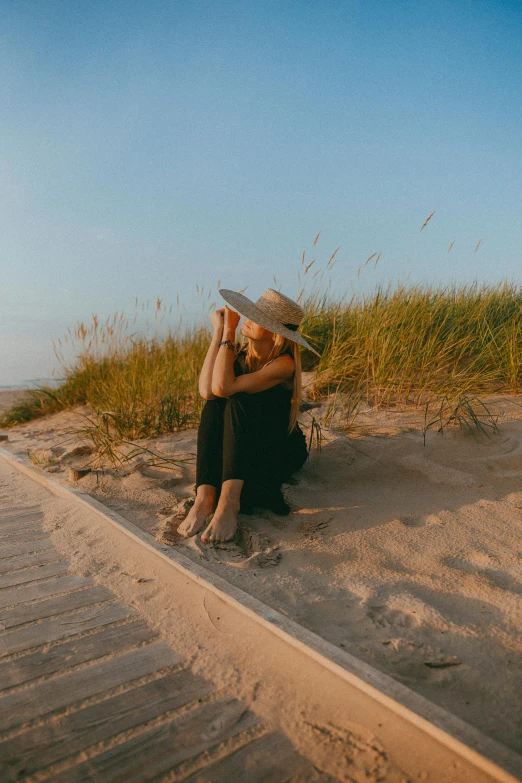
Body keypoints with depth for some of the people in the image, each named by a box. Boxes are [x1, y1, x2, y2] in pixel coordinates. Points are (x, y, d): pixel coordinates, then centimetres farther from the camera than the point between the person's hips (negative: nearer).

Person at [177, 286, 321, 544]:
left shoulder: (284, 364, -20)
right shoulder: (239, 353, -3)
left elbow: (223, 386, -33)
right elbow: (206, 391, -23)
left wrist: (228, 333, -27)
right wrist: (218, 333, -19)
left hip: (282, 452, -5)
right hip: (238, 450, 5)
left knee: (239, 401, -30)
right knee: (214, 404, -24)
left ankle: (229, 501, -44)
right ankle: (205, 497, -36)